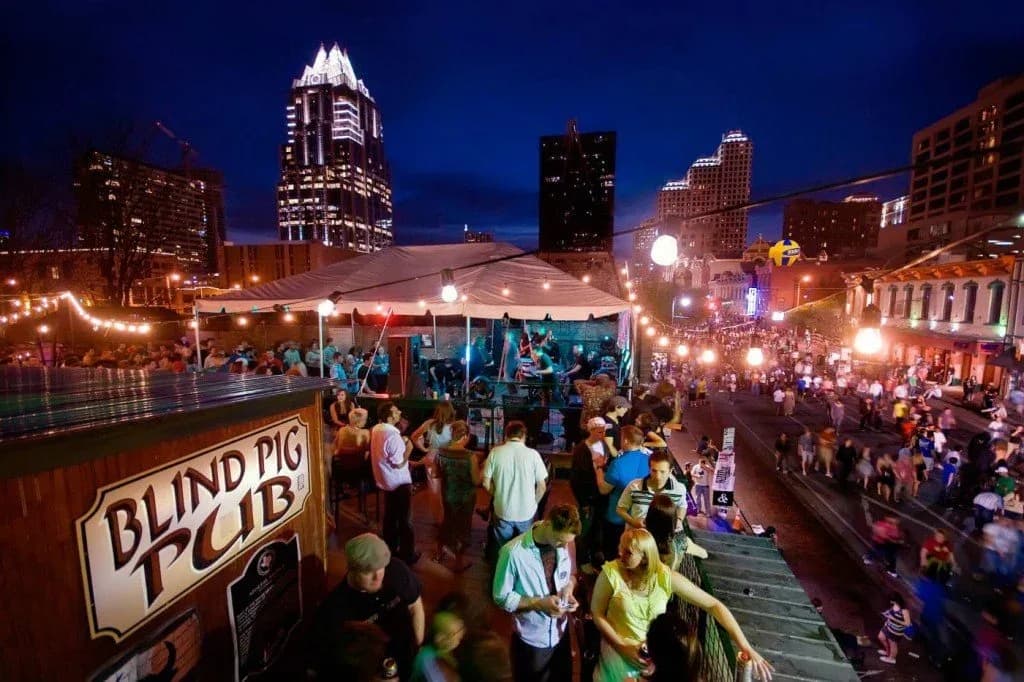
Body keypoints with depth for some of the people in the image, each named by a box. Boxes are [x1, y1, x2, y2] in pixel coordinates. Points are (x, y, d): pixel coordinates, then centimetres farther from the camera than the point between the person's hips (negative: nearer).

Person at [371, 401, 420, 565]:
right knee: (404, 519, 6)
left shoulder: (376, 429, 0)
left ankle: (389, 549, 32)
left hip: (386, 481, 9)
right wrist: (408, 448, -13)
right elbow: (399, 464, -25)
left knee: (390, 516, 20)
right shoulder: (393, 435, -29)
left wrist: (401, 443, 7)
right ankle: (407, 554, 18)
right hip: (399, 483, -8)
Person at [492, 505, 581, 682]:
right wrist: (539, 603, -27)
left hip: (561, 632, 5)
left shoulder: (562, 545, -12)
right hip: (531, 639, -5)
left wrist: (569, 587, -16)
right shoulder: (513, 552, -29)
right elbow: (501, 597, -18)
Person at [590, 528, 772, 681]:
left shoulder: (666, 577, -18)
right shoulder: (610, 573, -21)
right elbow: (597, 613, -10)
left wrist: (746, 648, -20)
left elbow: (713, 605, -14)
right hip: (619, 648, -2)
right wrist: (622, 646, -17)